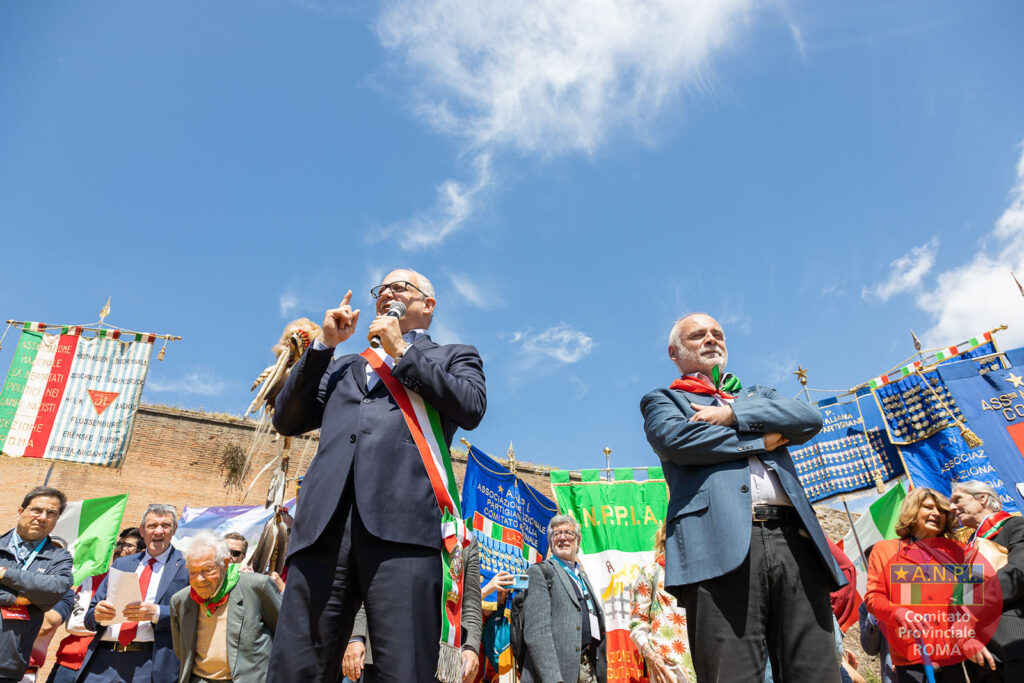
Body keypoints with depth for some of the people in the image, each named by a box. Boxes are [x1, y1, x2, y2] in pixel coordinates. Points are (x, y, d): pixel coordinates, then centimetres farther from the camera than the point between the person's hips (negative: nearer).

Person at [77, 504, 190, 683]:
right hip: (103, 660, 4)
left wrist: (156, 612, -20)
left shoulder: (187, 566, 2)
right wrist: (97, 614, -5)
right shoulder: (120, 564, 18)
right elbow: (89, 618, 17)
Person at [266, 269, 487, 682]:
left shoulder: (454, 356, 21)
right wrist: (324, 345, 18)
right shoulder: (345, 366, 32)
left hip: (402, 521, -3)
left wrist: (401, 351, 6)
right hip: (324, 523, 4)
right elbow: (287, 420, 24)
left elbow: (471, 409, 1)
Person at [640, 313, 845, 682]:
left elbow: (810, 418, 12)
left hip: (793, 539, 4)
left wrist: (734, 413, 1)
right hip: (723, 545, -4)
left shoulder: (757, 395, 33)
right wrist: (763, 439, 3)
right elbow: (675, 439, -5)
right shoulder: (663, 399, 19)